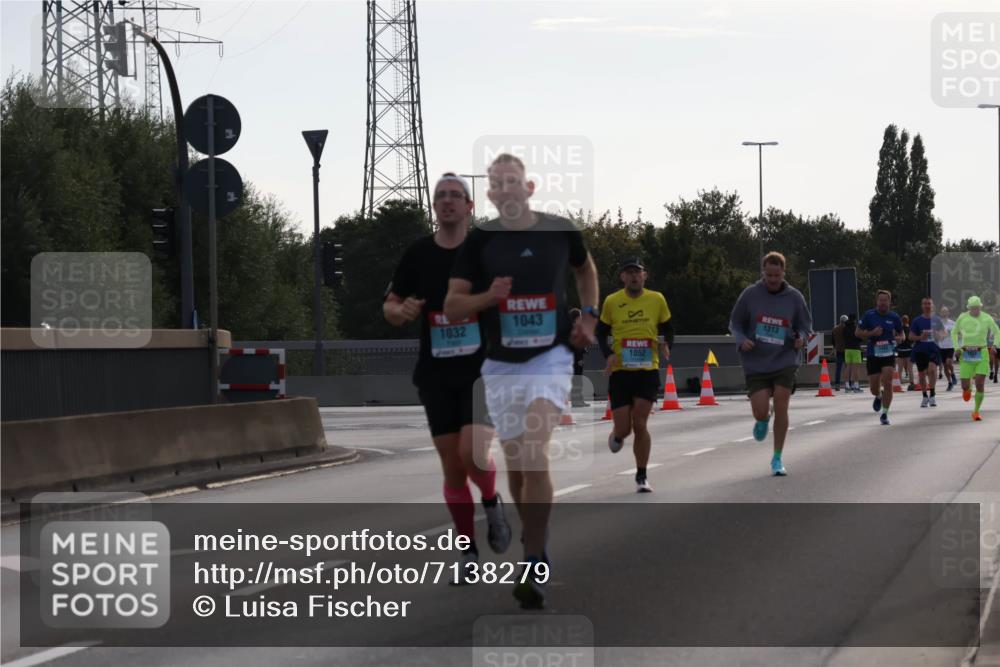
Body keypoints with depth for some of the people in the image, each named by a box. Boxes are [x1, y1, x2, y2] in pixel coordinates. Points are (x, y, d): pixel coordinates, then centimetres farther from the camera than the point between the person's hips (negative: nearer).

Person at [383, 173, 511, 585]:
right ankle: (469, 552, 16)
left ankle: (492, 503, 14)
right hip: (437, 375, 3)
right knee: (452, 467, 3)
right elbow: (390, 306, 10)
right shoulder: (418, 254, 3)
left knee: (473, 453, -20)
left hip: (484, 369, -2)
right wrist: (401, 311, -12)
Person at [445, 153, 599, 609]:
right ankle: (534, 542, 34)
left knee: (536, 457, -19)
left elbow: (586, 269, 21)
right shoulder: (479, 240, -3)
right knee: (516, 464, 11)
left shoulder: (560, 230, -1)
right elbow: (451, 307, -2)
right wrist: (488, 297, -20)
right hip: (501, 365, 2)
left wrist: (588, 316, 8)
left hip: (550, 358, -2)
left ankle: (535, 567, -16)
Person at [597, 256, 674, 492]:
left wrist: (665, 345, -8)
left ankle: (641, 477, 5)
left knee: (640, 425, -9)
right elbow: (601, 333, 9)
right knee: (623, 428, -1)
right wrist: (609, 354, -8)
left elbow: (667, 329, 13)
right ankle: (617, 436, 40)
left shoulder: (656, 299, 1)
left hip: (648, 371, 0)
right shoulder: (612, 302, 0)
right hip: (620, 372, 0)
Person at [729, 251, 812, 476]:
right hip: (756, 363, 0)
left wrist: (801, 337, -10)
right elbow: (735, 323, 7)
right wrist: (742, 340, -13)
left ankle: (777, 459, 5)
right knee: (760, 411, -8)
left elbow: (805, 325, 12)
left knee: (781, 407, -8)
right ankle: (763, 421, 32)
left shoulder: (794, 297, 0)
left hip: (785, 362, 0)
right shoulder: (750, 294, -2)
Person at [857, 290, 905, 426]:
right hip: (873, 354, 0)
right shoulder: (869, 315, -4)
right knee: (874, 387, 5)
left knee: (887, 383, -14)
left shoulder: (894, 317, 1)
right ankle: (878, 396, 43)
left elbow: (901, 333, 14)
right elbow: (858, 333, 0)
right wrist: (872, 333, -16)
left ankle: (884, 413, -3)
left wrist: (899, 338, -10)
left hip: (889, 354, 0)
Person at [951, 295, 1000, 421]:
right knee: (965, 387, -3)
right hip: (966, 355, 1)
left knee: (980, 384, -10)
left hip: (981, 354, -1)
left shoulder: (987, 318, -4)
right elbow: (954, 333, 15)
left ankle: (976, 411, 6)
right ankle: (968, 387, 37)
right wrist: (956, 347, 1)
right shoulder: (962, 318, -1)